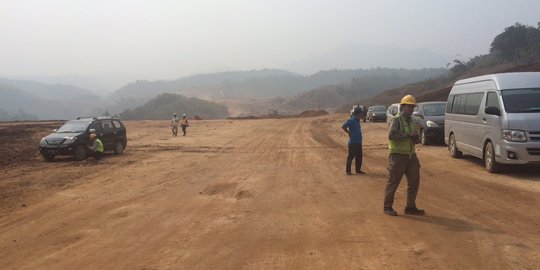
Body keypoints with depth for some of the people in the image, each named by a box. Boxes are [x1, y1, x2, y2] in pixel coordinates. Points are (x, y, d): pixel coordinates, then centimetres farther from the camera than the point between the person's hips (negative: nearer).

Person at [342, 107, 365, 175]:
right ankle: (348, 171, 5)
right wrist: (349, 133, -13)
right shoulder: (351, 121, -13)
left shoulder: (357, 121, 12)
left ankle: (358, 170, 21)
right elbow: (343, 126, -20)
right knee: (351, 156, -2)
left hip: (359, 142, 8)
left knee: (359, 157, 12)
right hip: (353, 142, -8)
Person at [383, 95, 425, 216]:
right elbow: (391, 135, -25)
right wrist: (407, 135, -21)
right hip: (398, 155, -8)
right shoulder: (396, 119, -10)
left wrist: (416, 138, -3)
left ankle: (410, 207, 18)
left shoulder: (411, 121, 15)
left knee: (414, 181, 8)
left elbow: (415, 139, 21)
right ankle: (388, 207, 11)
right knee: (393, 182, 0)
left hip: (411, 156, 8)